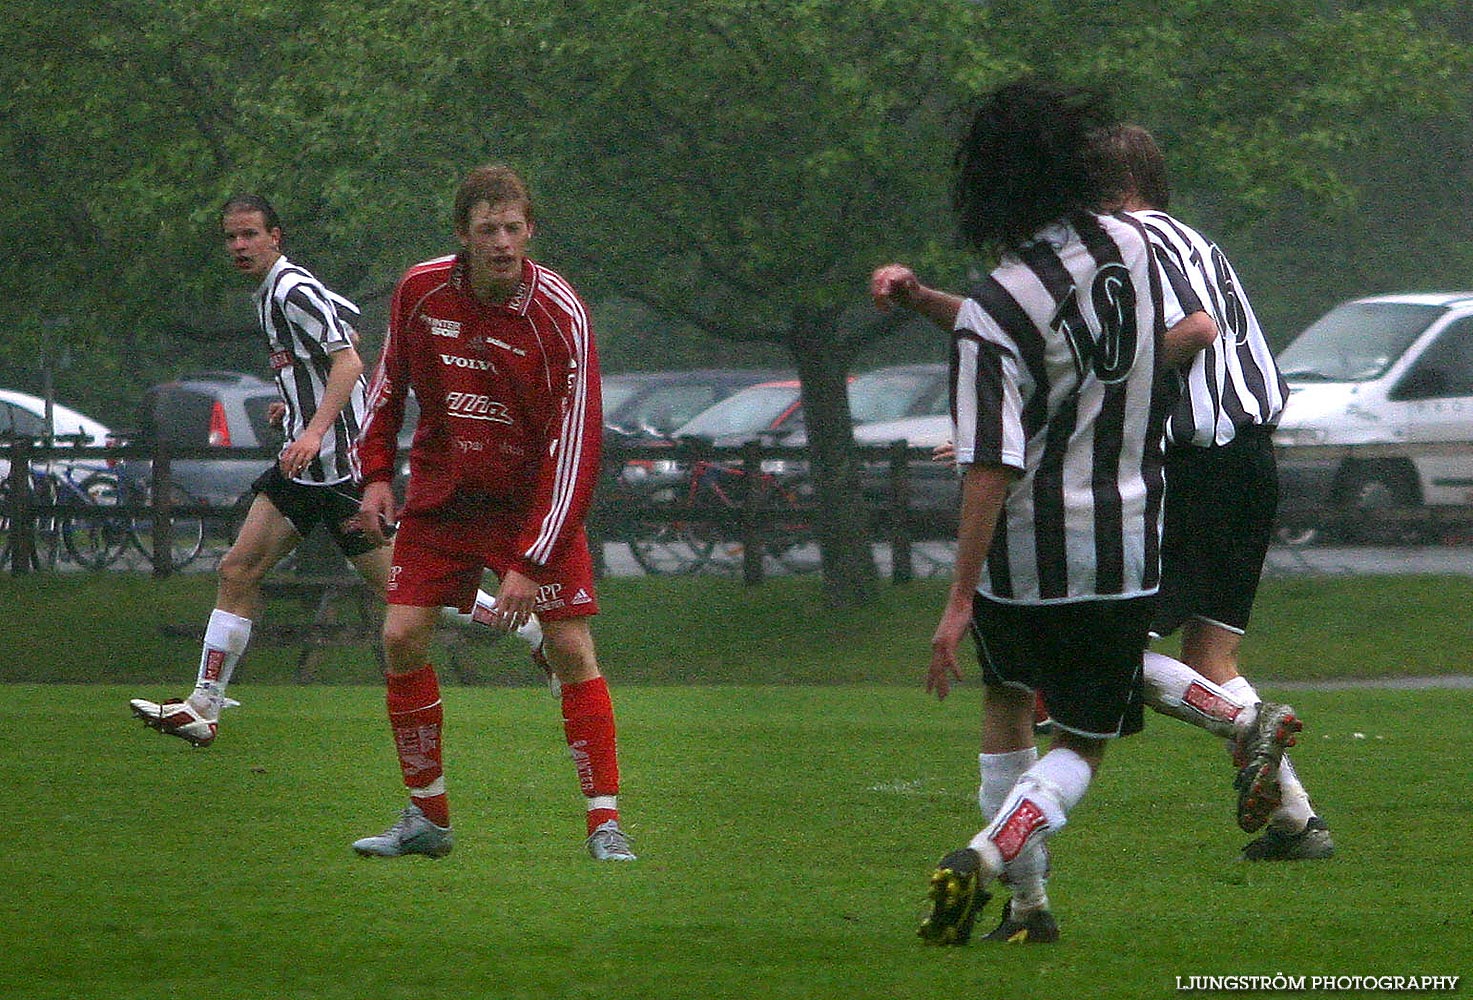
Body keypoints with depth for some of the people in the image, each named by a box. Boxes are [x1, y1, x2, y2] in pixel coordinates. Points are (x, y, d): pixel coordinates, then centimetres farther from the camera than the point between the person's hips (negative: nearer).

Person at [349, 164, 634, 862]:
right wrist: (375, 472, 2)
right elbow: (390, 379, 11)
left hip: (533, 500, -3)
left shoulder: (560, 315, -21)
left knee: (571, 650, -12)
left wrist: (532, 563, -26)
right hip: (441, 496, 4)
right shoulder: (420, 292, -9)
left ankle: (605, 824, -4)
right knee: (402, 639, -4)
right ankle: (427, 817, 9)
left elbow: (575, 446, -22)